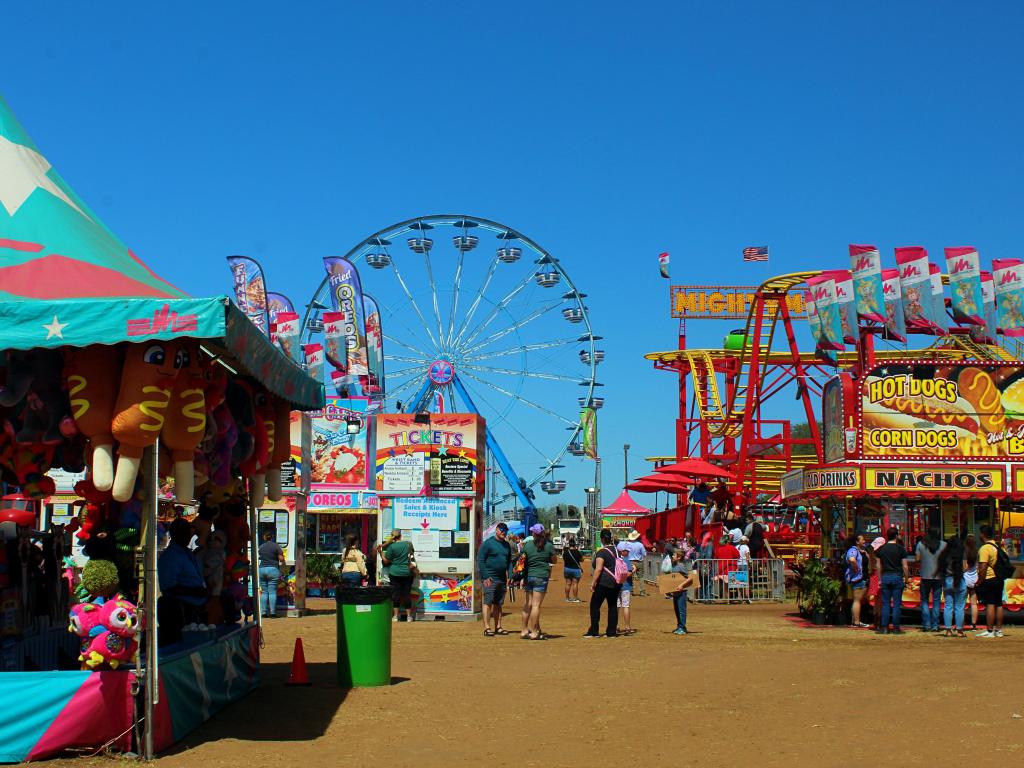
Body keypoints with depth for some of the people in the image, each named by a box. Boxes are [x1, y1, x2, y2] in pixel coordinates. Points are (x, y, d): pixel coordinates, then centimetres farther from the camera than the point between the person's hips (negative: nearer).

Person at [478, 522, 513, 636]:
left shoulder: (507, 545, 15)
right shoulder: (488, 543, -6)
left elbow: (509, 561, 20)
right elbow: (480, 560, -8)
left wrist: (510, 576, 7)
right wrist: (485, 577, -14)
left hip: (502, 578, 7)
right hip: (490, 578, -7)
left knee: (498, 603, 11)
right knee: (488, 602, -7)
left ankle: (498, 627, 16)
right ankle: (487, 628, -7)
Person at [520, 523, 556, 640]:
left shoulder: (527, 545, 1)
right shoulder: (549, 545, -4)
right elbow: (554, 561, 7)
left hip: (528, 576, 3)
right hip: (541, 576, -3)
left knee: (527, 604, 10)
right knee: (536, 604, -3)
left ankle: (524, 630, 16)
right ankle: (534, 632, -2)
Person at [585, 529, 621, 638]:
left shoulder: (601, 552, -12)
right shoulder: (616, 550, 11)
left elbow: (598, 569, -20)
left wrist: (592, 583, -17)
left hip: (604, 583, -8)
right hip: (616, 582, 8)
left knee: (594, 605, 1)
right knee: (613, 606, 11)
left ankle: (594, 631, 0)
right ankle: (612, 631, 10)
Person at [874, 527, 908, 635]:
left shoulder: (881, 549, 6)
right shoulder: (900, 549, -4)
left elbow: (879, 566, 9)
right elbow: (904, 566, -4)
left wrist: (880, 579, 16)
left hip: (885, 577, 3)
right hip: (897, 576, -3)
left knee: (885, 603, 5)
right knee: (897, 603, 1)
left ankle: (884, 627, 2)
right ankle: (896, 628, 0)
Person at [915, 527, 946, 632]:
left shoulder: (921, 544, -3)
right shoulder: (943, 545, -4)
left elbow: (917, 559, -1)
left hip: (925, 576, 0)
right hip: (938, 576, 0)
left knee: (925, 601, 10)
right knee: (936, 601, 6)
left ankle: (926, 625, 2)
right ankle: (935, 625, 4)